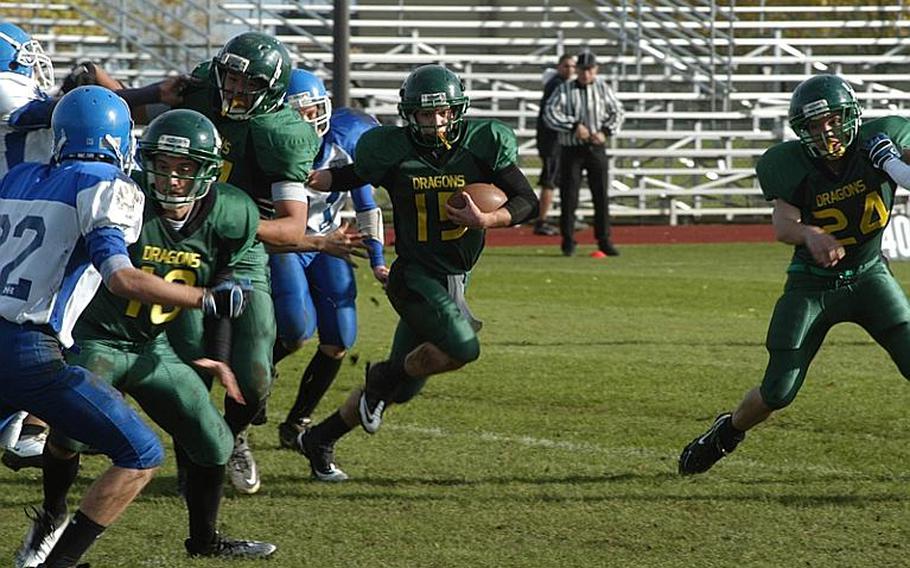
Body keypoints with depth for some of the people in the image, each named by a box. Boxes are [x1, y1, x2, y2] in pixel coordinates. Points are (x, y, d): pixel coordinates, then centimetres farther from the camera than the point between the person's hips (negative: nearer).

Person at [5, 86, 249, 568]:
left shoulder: (16, 180, 17)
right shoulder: (105, 189, -3)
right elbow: (121, 279, -16)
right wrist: (208, 299, -9)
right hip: (30, 351, -7)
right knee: (140, 456, 3)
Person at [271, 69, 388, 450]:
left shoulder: (345, 141, -9)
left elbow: (365, 204, 5)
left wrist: (376, 260, 6)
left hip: (326, 245, 4)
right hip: (281, 244, -4)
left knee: (338, 342, -2)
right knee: (297, 329, -25)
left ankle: (297, 423, 16)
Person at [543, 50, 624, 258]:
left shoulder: (602, 88, 5)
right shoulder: (565, 89, -1)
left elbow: (617, 112, 9)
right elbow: (550, 113, -12)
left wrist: (605, 132, -7)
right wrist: (574, 126, -20)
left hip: (596, 148, 2)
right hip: (571, 148, -2)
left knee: (601, 196, 3)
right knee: (569, 195, -2)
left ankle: (604, 241, 10)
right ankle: (568, 241, 7)